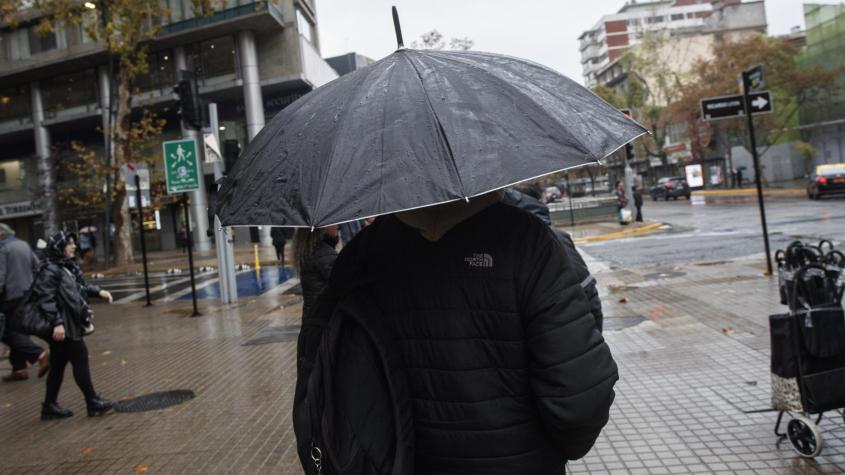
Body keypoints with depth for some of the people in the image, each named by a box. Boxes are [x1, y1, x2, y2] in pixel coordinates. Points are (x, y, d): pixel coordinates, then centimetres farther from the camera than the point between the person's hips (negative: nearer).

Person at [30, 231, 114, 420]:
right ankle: (93, 403, 5)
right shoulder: (50, 270, -15)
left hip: (71, 324, 10)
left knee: (58, 365, 15)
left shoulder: (68, 267, 13)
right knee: (80, 359, -4)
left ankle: (50, 406, 25)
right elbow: (45, 298, -21)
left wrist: (98, 291, 11)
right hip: (62, 327, -10)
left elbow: (80, 287, 26)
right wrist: (56, 323, -25)